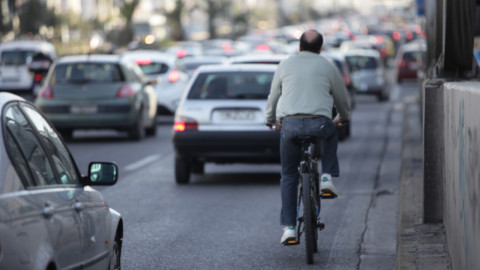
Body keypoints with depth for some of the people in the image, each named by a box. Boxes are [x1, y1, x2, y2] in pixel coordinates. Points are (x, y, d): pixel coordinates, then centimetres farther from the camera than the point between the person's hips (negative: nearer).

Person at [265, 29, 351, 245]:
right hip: (319, 125, -1)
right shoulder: (327, 67, 13)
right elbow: (342, 98, 24)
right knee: (331, 133, 37)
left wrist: (270, 119, 45)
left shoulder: (285, 65, 17)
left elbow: (273, 96, 26)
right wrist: (343, 117, 45)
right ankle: (327, 177, 20)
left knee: (288, 176, 16)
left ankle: (288, 227, 9)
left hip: (289, 124, 1)